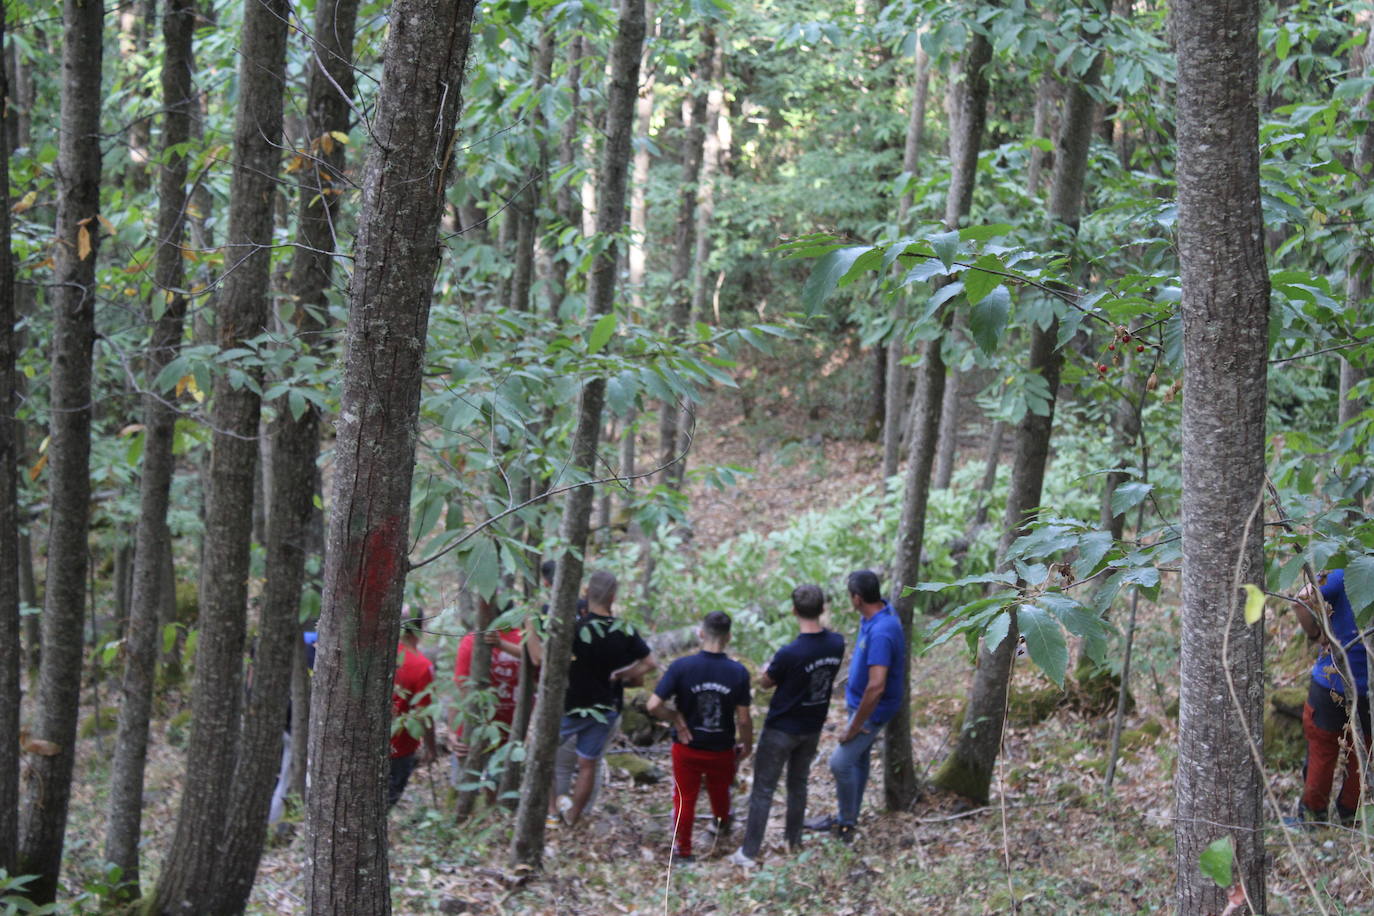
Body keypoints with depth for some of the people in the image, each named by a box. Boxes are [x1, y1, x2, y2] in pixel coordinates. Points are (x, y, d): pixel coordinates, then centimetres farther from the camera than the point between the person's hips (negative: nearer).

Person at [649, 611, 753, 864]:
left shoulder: (681, 667, -21)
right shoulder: (738, 672, -18)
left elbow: (654, 706, -24)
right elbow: (743, 719, -12)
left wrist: (675, 718, -7)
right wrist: (747, 746, 5)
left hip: (687, 747, -2)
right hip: (722, 749, 2)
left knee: (685, 798, 17)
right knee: (720, 792, 29)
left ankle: (683, 850, 29)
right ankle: (722, 824, 57)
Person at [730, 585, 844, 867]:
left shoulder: (789, 653, -29)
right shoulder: (836, 644, -12)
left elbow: (765, 683, -10)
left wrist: (769, 666, 8)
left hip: (781, 730, -5)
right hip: (813, 728, 5)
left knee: (763, 790, 5)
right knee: (798, 784, 23)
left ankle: (749, 853, 9)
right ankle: (793, 840, 36)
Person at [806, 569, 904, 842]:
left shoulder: (880, 633, -35)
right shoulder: (880, 610, -4)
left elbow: (876, 687, -37)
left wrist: (855, 726, -28)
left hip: (873, 708, -10)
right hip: (859, 702, 10)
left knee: (841, 762, -9)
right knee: (858, 759, 20)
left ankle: (846, 825, 7)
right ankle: (845, 819, 33)